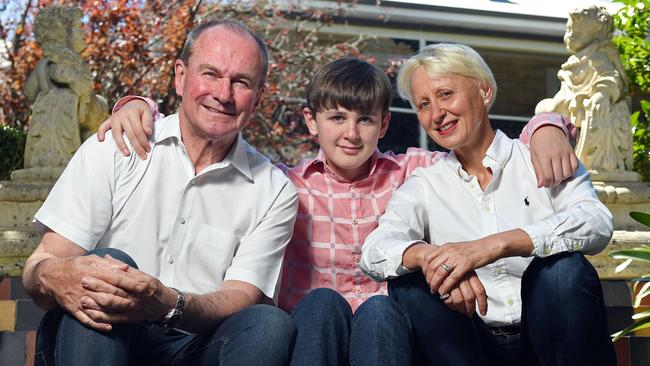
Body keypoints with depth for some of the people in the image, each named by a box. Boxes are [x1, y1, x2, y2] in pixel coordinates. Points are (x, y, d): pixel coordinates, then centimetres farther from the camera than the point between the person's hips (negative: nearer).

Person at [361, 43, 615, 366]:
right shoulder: (424, 185, 10)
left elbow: (597, 224, -17)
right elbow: (374, 251, -9)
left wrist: (495, 245, -31)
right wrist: (426, 254, -33)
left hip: (551, 339, -2)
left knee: (564, 267, -28)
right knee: (408, 282, -19)